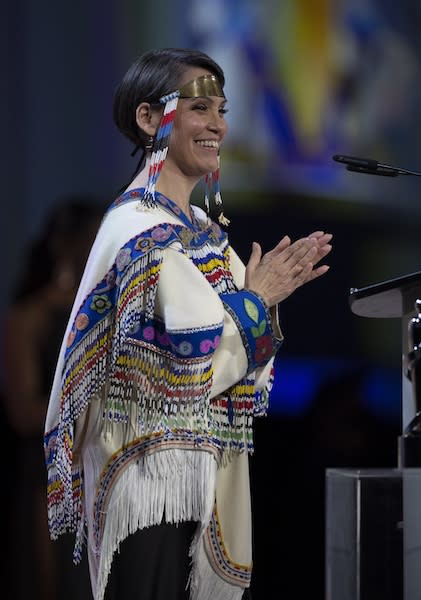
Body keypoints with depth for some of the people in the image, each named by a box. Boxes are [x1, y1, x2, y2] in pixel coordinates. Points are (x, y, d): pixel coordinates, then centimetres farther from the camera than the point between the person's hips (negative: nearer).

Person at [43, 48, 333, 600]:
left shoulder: (200, 224, 14)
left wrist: (270, 291, 2)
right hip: (155, 468, -9)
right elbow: (189, 359, -21)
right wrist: (256, 298, -9)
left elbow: (231, 349, 17)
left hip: (204, 468, 9)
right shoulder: (143, 227, -13)